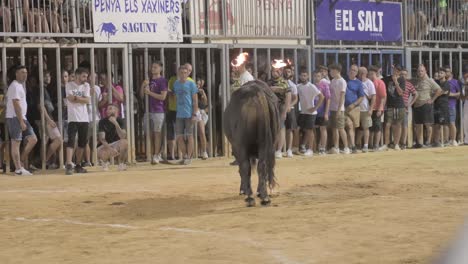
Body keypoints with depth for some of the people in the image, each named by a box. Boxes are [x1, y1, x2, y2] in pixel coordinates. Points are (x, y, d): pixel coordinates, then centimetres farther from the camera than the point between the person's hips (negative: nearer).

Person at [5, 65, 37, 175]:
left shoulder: (21, 85, 18)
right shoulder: (15, 86, -13)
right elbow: (16, 105, -19)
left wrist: (23, 120, 16)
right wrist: (21, 122, -21)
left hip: (22, 117, 9)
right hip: (15, 118, -9)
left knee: (33, 139, 5)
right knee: (16, 143, -5)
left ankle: (21, 161, 12)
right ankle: (18, 168, -4)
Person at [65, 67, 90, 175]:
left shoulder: (86, 86, 11)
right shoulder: (69, 85, -2)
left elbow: (87, 100, -1)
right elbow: (71, 99, -14)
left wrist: (76, 97, -9)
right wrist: (82, 99, -5)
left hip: (84, 118, 5)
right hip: (73, 118, -5)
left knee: (83, 142, 9)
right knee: (71, 141, -16)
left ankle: (78, 165, 21)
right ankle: (69, 165, -23)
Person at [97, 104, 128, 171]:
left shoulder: (120, 121, -9)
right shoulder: (102, 122, -11)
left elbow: (122, 137, -24)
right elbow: (102, 138, -21)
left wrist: (116, 124, -33)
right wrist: (109, 148, -38)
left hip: (117, 145, 1)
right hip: (106, 145, -1)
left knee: (124, 142, -33)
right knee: (100, 154, -35)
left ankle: (122, 163, -9)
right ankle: (105, 161, 5)